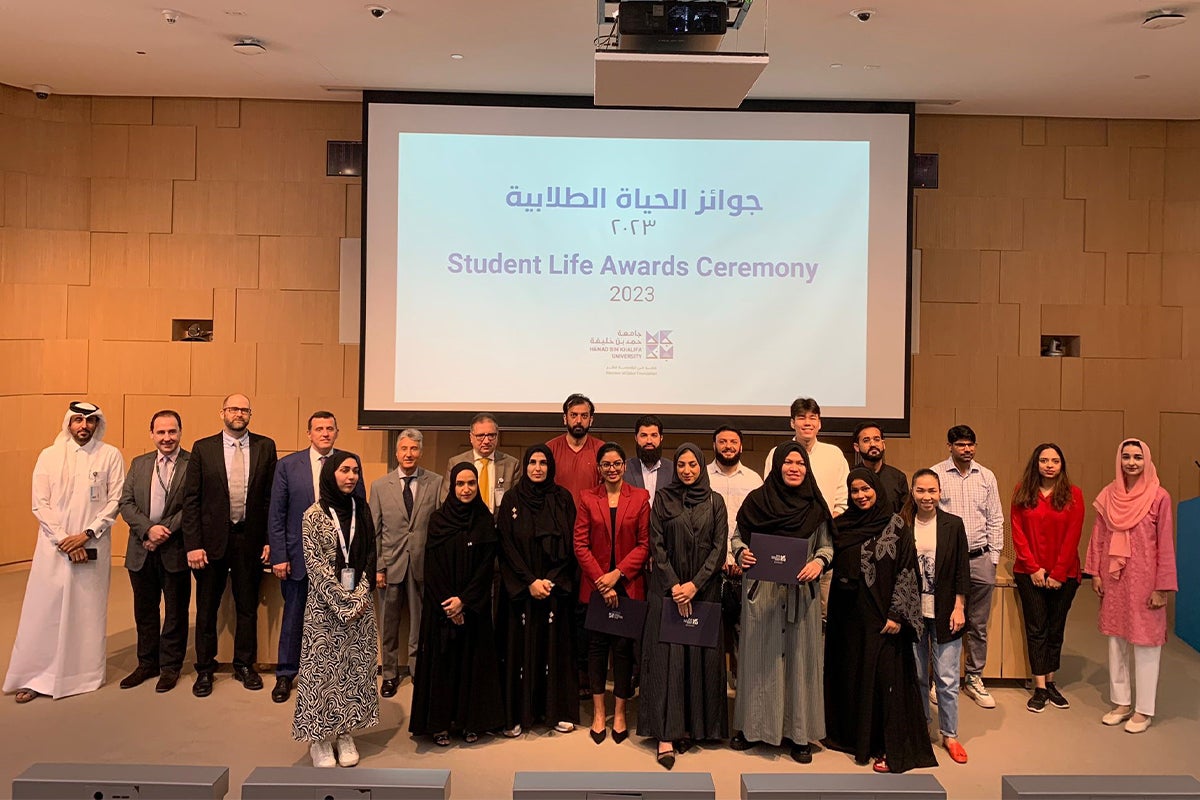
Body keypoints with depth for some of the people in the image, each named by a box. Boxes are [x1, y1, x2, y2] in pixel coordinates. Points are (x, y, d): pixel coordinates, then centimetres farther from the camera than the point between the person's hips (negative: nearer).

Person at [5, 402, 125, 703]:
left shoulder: (110, 455, 1)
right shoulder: (49, 456, 4)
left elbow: (116, 500, -2)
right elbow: (40, 504, 0)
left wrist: (87, 534, -10)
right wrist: (64, 540, -9)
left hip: (93, 546, -1)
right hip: (54, 546, 1)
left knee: (89, 611, 5)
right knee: (44, 609, 2)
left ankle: (86, 673, 15)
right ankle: (36, 676, 12)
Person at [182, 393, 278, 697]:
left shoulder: (265, 447, 1)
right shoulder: (203, 448, -1)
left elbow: (272, 497, 2)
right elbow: (191, 499, -2)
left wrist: (270, 539, -2)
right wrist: (193, 544, -8)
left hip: (250, 538, 1)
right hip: (212, 538, -1)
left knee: (248, 606, 12)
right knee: (207, 609, 10)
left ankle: (244, 666, 27)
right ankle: (204, 669, 25)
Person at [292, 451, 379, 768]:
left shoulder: (362, 511, 6)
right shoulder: (314, 515, -6)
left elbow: (369, 556, 7)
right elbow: (315, 566, -10)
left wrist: (360, 596, -6)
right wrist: (343, 604, -13)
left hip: (359, 601, 4)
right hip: (325, 604, -4)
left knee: (356, 667, 7)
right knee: (322, 667, 1)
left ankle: (345, 733, 18)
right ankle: (319, 737, 13)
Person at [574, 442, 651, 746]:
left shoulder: (640, 498, 2)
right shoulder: (586, 498, 4)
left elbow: (645, 544, -1)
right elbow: (580, 544, -1)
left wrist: (618, 573, -11)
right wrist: (601, 581, -9)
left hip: (628, 585, 0)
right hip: (594, 585, 1)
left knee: (624, 647, 4)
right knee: (596, 647, 7)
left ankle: (619, 713, 17)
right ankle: (598, 713, 18)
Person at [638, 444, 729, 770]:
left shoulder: (715, 502, 5)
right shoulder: (663, 499, 3)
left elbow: (719, 548, 0)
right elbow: (656, 545, -1)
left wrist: (695, 584, -11)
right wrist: (674, 585, -11)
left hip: (704, 590, 1)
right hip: (667, 589, -1)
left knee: (700, 656, 3)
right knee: (667, 657, -5)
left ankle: (693, 727, 14)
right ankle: (666, 735, -3)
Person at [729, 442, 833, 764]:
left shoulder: (815, 506, 2)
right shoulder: (756, 500, -1)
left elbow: (827, 545, 6)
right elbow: (738, 536, 6)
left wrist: (819, 561, -14)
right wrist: (741, 552, -14)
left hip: (801, 591, 1)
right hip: (760, 590, -1)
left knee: (799, 654, 6)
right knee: (759, 654, 6)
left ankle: (798, 732, 17)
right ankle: (752, 726, 19)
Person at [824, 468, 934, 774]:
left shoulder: (896, 526, -4)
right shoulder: (842, 526, 6)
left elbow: (906, 571, -8)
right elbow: (836, 568, 12)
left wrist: (896, 615, -13)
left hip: (881, 617, -4)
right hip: (849, 615, 4)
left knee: (885, 676, -3)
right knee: (850, 674, 9)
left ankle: (889, 747, 5)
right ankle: (852, 734, 23)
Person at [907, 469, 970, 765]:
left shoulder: (953, 525, -3)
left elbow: (963, 571, 0)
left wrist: (959, 608, -5)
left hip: (944, 614, -1)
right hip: (912, 613, 1)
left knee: (947, 679, 4)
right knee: (915, 676, 11)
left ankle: (950, 734, 20)